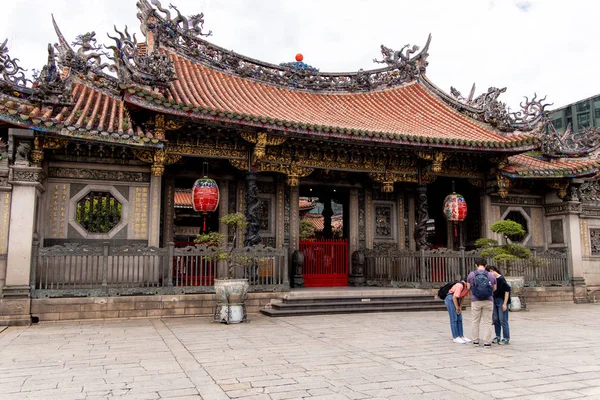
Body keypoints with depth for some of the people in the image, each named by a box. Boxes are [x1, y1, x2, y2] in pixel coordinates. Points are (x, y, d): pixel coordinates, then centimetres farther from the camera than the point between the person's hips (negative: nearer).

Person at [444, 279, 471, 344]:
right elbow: (454, 297, -25)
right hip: (450, 298, -9)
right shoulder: (460, 285, -28)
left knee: (459, 319, 8)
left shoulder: (467, 286, -1)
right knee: (454, 319, -8)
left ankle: (461, 336, 12)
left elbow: (463, 296, 10)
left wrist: (460, 306, 6)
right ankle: (455, 337, -5)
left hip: (456, 299, 9)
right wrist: (457, 308, -14)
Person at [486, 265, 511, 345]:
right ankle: (498, 336, 25)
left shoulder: (501, 279, -17)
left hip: (501, 301, -8)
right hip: (495, 301, 8)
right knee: (495, 319, 13)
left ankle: (506, 339, 7)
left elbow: (507, 290, -15)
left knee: (503, 320, -2)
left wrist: (505, 303, -15)